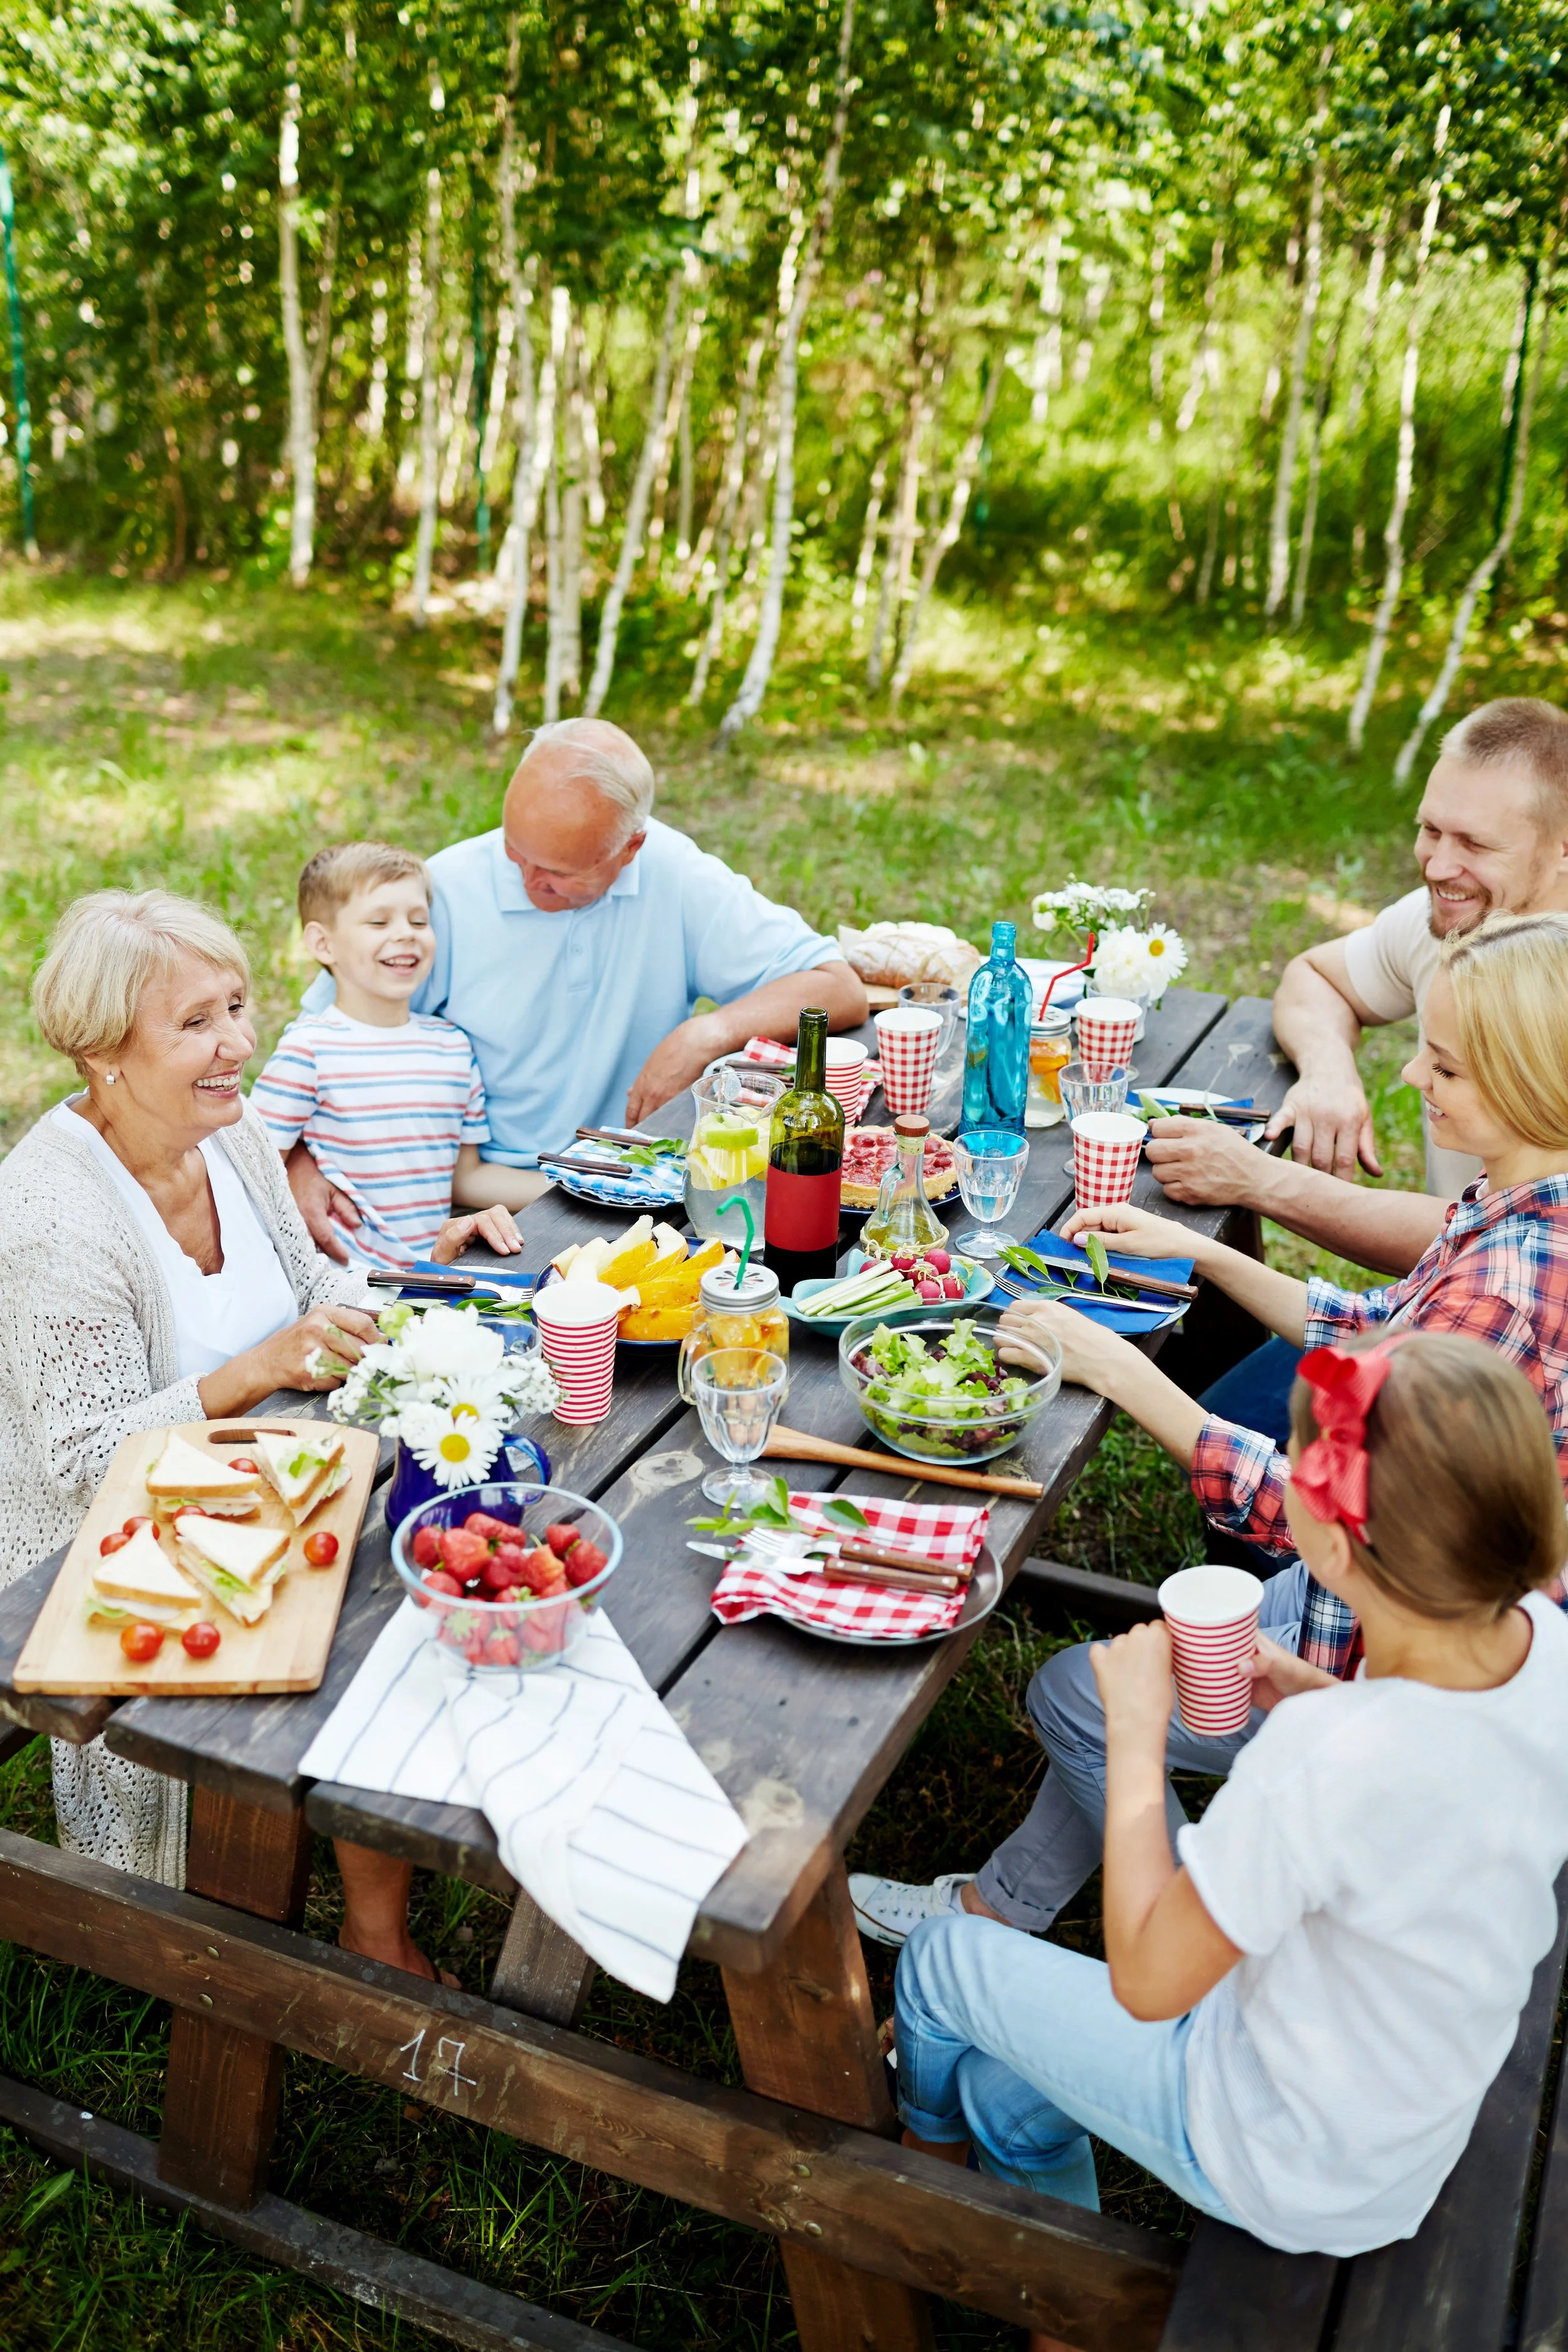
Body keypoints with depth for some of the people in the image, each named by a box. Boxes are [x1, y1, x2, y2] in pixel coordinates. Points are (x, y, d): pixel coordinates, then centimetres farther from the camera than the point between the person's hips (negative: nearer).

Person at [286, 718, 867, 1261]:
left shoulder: (678, 878, -4)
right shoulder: (444, 893, -7)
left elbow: (841, 990, -3)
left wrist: (707, 1035, -17)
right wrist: (301, 1166, -16)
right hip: (472, 1204, -1)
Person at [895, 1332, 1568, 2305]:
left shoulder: (1322, 1760, -41)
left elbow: (1145, 1980, -25)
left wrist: (1138, 1737, -19)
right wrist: (1321, 1696, -8)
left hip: (1302, 2175, -6)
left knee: (941, 1960, 15)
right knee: (1011, 2100, 25)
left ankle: (930, 2149, 49)